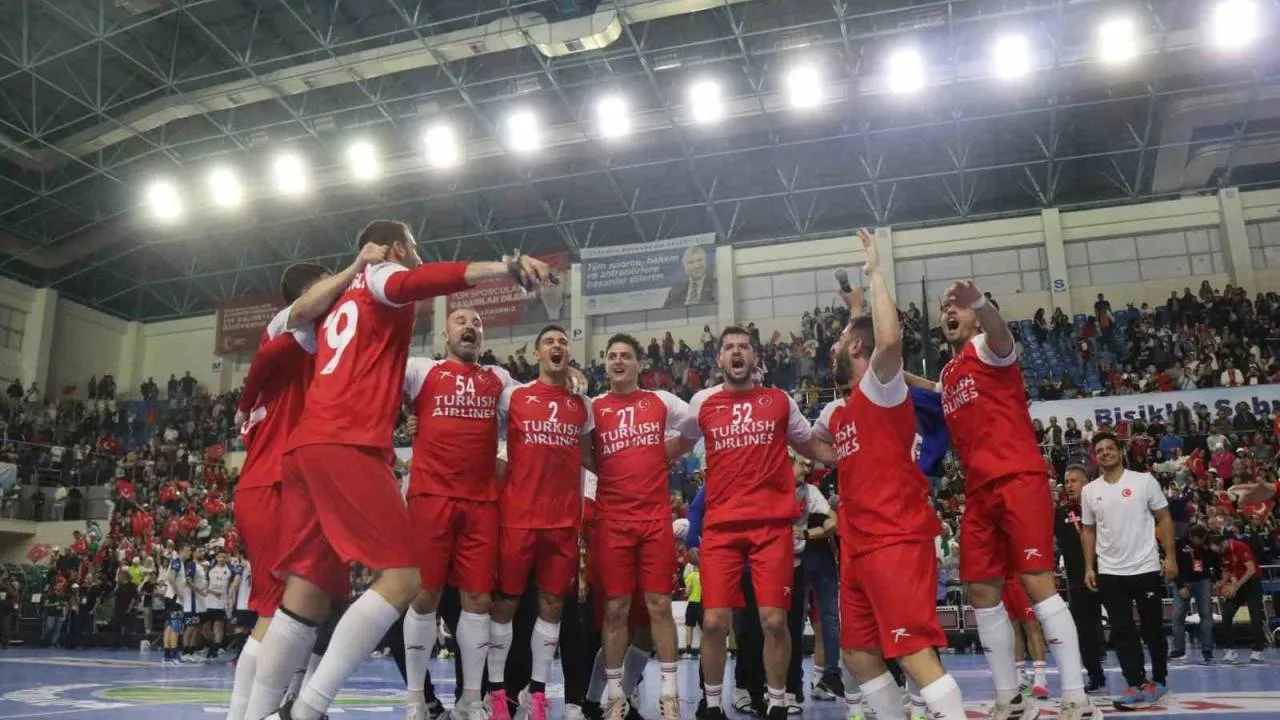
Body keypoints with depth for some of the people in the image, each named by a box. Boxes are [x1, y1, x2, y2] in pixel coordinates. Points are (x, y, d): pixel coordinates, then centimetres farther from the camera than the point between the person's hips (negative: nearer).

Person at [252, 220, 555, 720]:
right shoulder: (381, 274, 7)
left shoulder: (341, 305, 33)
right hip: (345, 446, -9)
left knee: (310, 592, 8)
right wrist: (504, 267, -31)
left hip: (307, 444, 9)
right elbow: (408, 284, -18)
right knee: (402, 578, -12)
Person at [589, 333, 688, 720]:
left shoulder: (661, 401, 6)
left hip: (656, 518, 0)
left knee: (659, 604, 2)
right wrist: (604, 468, -2)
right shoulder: (593, 407, 6)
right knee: (615, 607, 3)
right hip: (612, 521, 0)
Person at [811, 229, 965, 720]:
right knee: (857, 654, 14)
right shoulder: (838, 411, 18)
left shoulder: (882, 386, -7)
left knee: (915, 652, -15)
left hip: (897, 541, -10)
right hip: (857, 546, 10)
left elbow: (890, 338, -30)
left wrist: (875, 272, -19)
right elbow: (831, 453, 41)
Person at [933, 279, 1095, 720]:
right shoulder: (947, 375, 22)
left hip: (1018, 479, -7)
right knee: (981, 592, 5)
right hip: (979, 490, 8)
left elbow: (1000, 335, -24)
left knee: (1037, 581, -12)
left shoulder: (987, 348, 1)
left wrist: (981, 304, -48)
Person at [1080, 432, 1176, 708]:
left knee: (1153, 628, 9)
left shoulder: (1144, 480, -3)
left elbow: (1164, 519, 0)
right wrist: (1089, 567, 6)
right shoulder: (1089, 491, 5)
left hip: (1146, 568, -2)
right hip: (1109, 573, 2)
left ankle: (1159, 679, 25)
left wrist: (1170, 556, -7)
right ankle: (1136, 685, 4)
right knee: (1122, 630, 0)